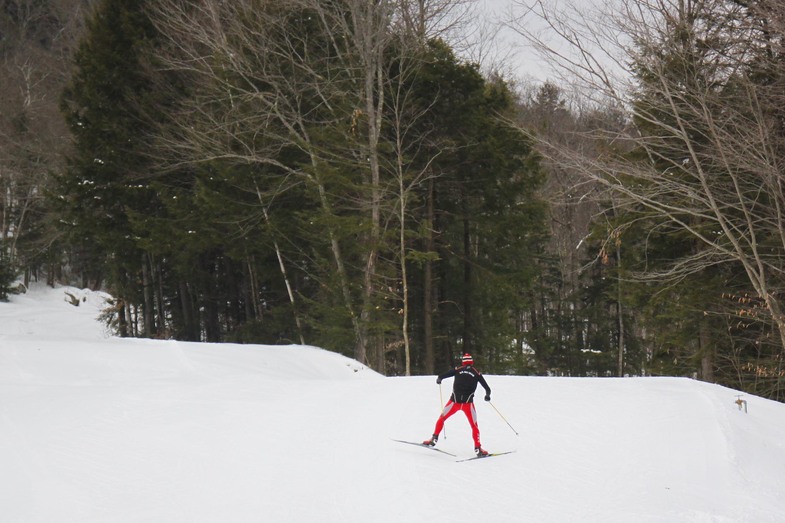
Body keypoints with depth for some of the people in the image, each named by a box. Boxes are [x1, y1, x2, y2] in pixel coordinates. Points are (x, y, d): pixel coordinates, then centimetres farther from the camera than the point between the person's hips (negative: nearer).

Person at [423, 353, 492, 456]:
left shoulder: (458, 370, 7)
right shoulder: (476, 373, 7)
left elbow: (443, 375, -3)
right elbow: (487, 388, 5)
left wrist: (439, 379, 18)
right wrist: (487, 395, 24)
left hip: (455, 401, 0)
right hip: (468, 403, 0)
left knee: (441, 419, 19)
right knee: (474, 426, 7)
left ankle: (434, 439, 17)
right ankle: (478, 448, -1)